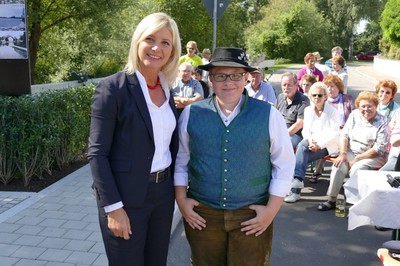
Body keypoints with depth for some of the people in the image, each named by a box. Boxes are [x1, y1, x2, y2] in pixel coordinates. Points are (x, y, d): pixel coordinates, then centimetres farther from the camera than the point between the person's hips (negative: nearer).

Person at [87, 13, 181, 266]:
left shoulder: (166, 89, 5)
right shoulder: (113, 87, -14)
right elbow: (97, 153, -14)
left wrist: (177, 187, 10)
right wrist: (114, 207, -18)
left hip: (163, 192, 6)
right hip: (126, 197, -6)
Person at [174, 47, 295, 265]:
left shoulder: (269, 115, -5)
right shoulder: (191, 114, -2)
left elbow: (284, 165, 0)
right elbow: (180, 160, 8)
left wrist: (272, 209, -4)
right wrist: (181, 200, 2)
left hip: (252, 216, -1)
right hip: (201, 213, 2)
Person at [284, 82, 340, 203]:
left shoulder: (332, 111, -3)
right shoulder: (308, 110, 11)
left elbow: (334, 134, -10)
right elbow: (306, 130, 7)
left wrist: (319, 144, -22)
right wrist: (310, 141, -15)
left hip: (329, 145, -4)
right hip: (312, 143, 4)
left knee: (302, 147, -28)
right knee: (302, 145, -30)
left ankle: (297, 179, -30)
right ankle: (297, 181, -35)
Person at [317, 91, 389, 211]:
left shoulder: (382, 123, -9)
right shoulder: (354, 115, 6)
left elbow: (379, 148, -15)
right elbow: (344, 135, 5)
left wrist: (357, 159, -18)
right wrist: (343, 154, -10)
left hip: (374, 157, -4)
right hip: (351, 152, 4)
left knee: (356, 168, -32)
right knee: (339, 165, -24)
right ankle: (331, 200, -16)